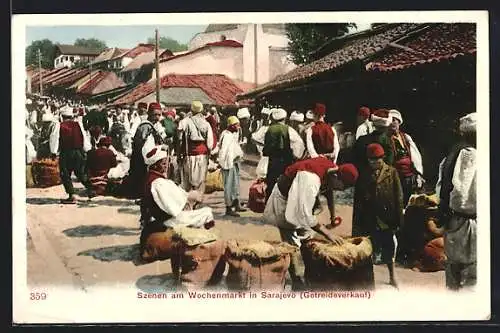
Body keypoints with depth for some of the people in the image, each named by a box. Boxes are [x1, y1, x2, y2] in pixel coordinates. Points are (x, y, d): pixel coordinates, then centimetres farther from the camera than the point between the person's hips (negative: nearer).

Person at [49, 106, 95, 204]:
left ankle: (72, 196, -4)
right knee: (81, 173, 19)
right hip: (79, 152, 3)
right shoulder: (78, 125, 5)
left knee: (65, 175, 4)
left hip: (65, 153, -3)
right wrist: (85, 150, 16)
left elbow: (54, 139, -6)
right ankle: (90, 190, 14)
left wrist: (54, 152, -1)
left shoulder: (59, 126, -3)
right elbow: (84, 138, 7)